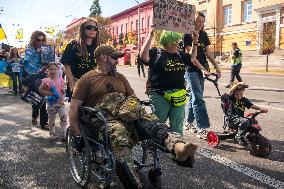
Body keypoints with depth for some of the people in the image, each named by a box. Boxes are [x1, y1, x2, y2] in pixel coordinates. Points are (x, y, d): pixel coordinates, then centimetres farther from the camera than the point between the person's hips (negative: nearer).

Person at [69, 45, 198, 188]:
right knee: (119, 133, -39)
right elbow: (74, 108, 5)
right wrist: (77, 136, -4)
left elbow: (133, 98, 31)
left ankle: (179, 147, -53)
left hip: (128, 115, 5)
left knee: (154, 122, -25)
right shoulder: (86, 79, 11)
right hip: (105, 119, -5)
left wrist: (141, 114, 13)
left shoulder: (120, 77, 28)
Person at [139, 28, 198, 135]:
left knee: (177, 127, 12)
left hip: (178, 96, 5)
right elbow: (143, 56, -21)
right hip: (159, 96, -5)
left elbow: (192, 58, 30)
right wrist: (150, 37, -24)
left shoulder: (180, 55, 15)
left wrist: (195, 42, 21)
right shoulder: (156, 53, -4)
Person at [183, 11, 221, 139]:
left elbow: (207, 52, 15)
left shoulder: (203, 35, 13)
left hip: (201, 70, 7)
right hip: (191, 70, -7)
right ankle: (202, 128, -11)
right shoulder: (187, 35, -8)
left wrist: (216, 65, 6)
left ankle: (189, 122, 24)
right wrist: (202, 69, -22)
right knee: (198, 98, -12)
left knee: (194, 96, 11)